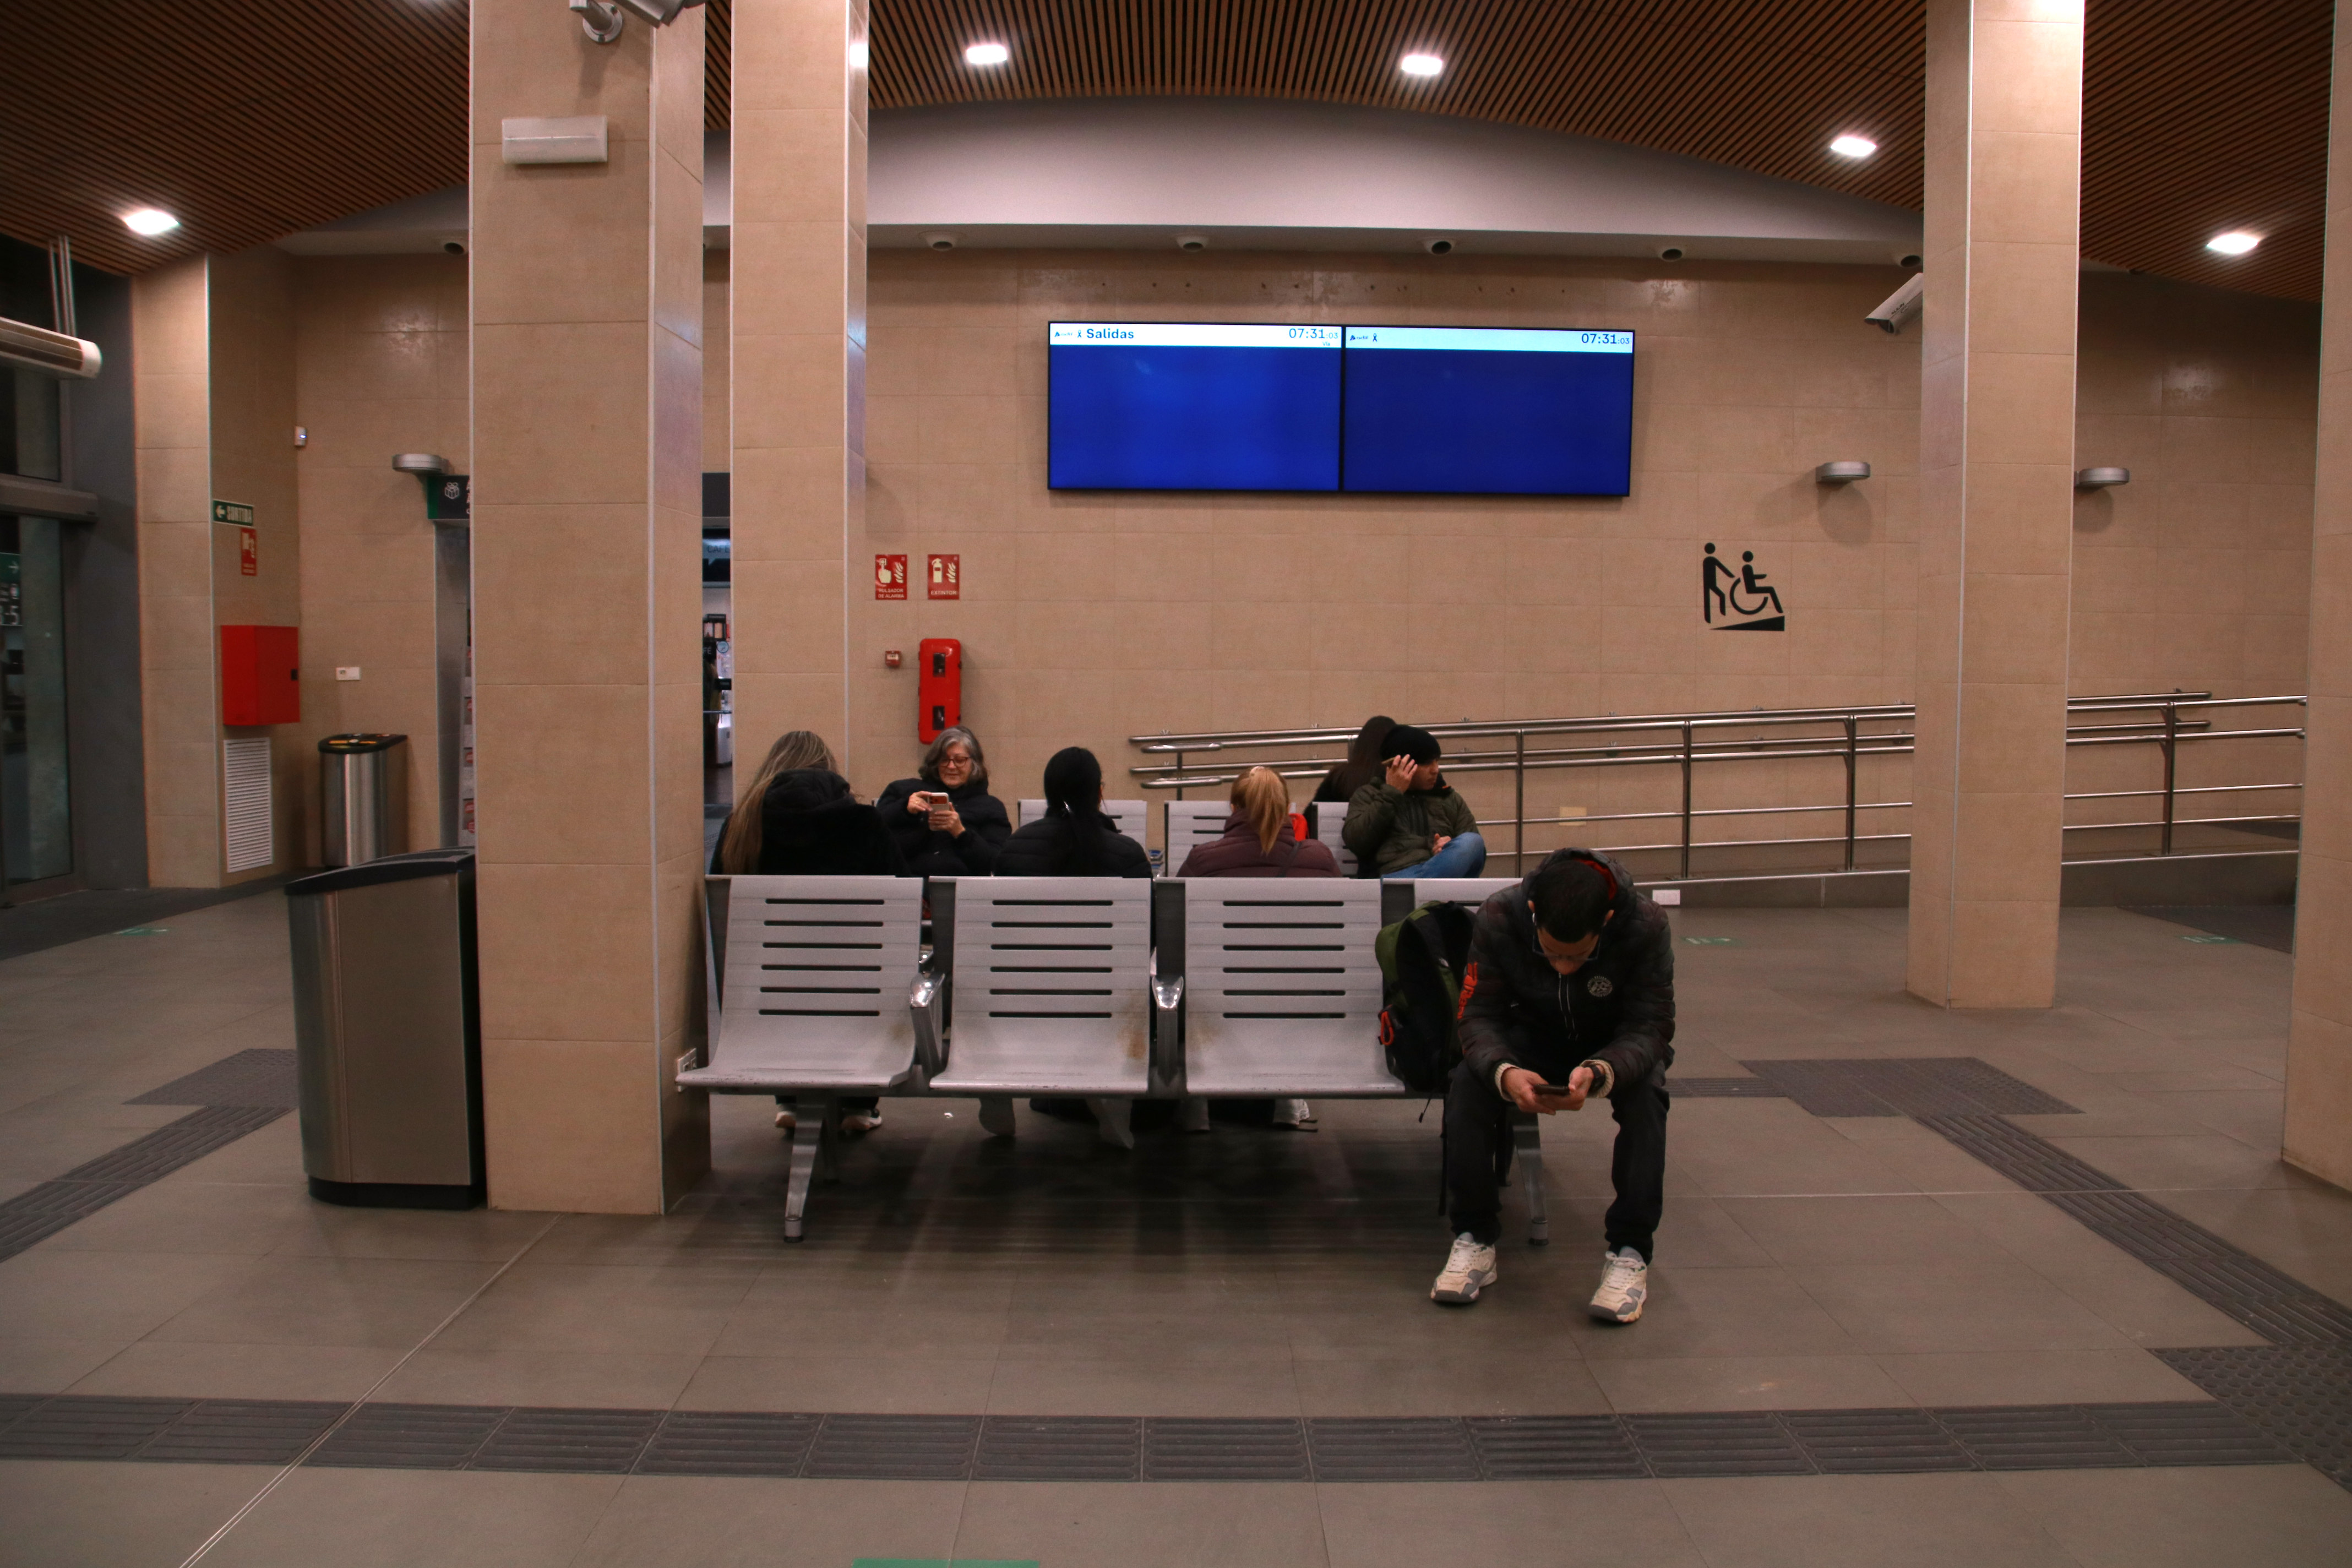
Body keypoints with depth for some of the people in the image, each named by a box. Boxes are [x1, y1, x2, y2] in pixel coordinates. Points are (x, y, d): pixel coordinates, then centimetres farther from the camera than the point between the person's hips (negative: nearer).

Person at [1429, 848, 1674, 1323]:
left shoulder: (1646, 926, -29)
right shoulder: (1499, 918, -26)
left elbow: (1648, 1029, -27)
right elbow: (1478, 1017, -23)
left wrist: (1599, 1072, -49)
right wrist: (1504, 1072, -45)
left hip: (1616, 1045, -1)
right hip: (1535, 1033, 1)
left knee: (1644, 1093, -33)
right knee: (1468, 1082, -28)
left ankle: (1630, 1251, -19)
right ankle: (1474, 1239, -14)